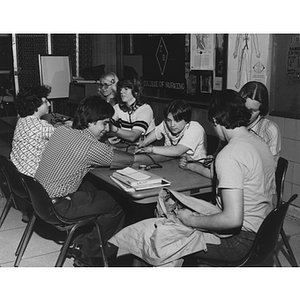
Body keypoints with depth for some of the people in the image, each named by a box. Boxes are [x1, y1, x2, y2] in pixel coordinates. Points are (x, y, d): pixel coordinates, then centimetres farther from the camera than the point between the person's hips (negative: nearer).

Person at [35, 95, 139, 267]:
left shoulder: (61, 130, 1)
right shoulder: (90, 146, -24)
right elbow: (130, 160, -15)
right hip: (57, 207, -9)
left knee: (96, 187, 22)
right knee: (117, 206, 1)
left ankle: (80, 241, 27)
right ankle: (86, 255, 16)